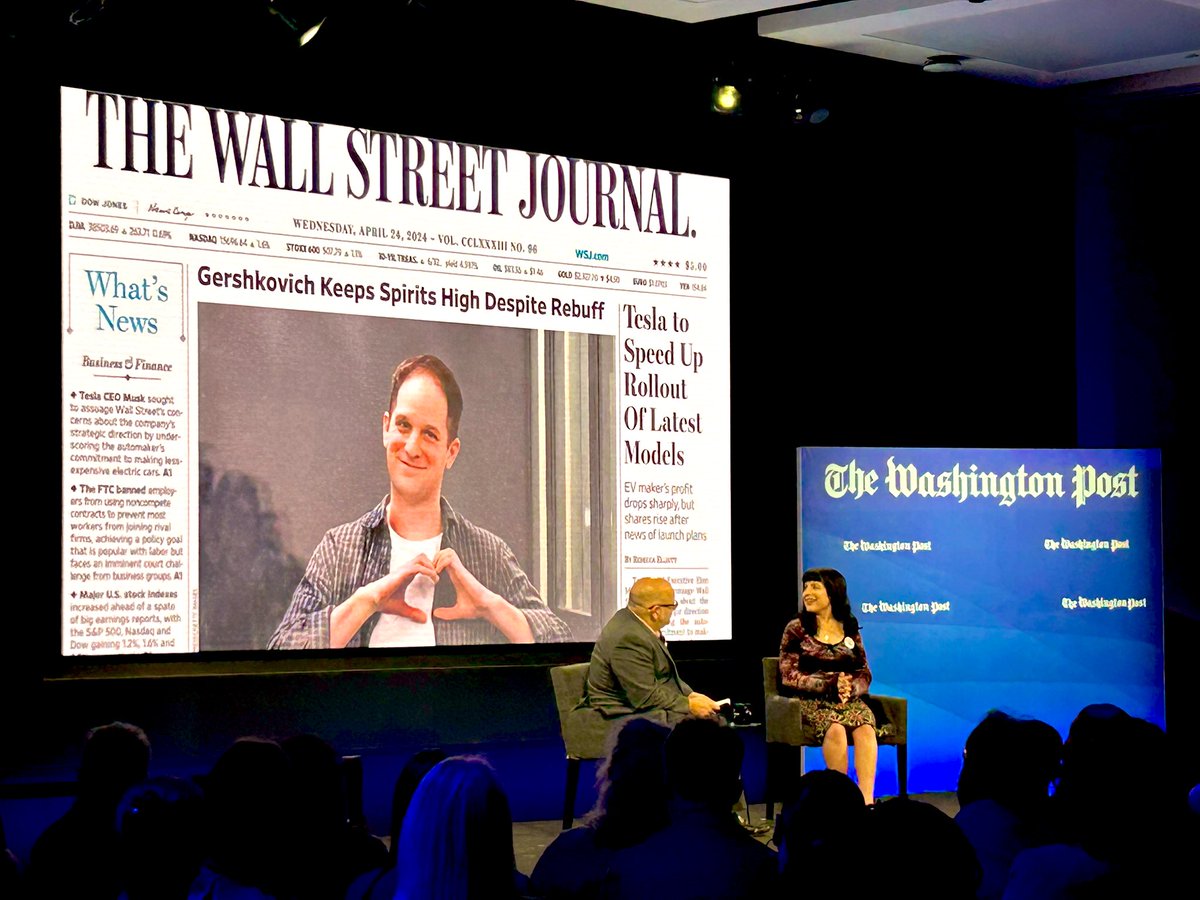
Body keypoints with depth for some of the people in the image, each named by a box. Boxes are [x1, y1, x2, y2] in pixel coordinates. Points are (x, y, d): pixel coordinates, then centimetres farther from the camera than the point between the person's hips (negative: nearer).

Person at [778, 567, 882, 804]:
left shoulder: (850, 630, 15)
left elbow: (865, 674, 11)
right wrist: (831, 684, -13)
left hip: (849, 699, 2)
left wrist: (849, 688, -13)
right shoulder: (796, 629, 7)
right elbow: (789, 677, -2)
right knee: (835, 728, -35)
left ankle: (867, 800, -42)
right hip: (811, 701, -2)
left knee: (865, 727, -31)